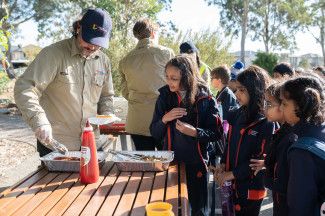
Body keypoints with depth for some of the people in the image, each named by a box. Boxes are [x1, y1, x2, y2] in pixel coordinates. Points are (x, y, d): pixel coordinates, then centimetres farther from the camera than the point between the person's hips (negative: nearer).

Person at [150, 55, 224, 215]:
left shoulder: (205, 100, -9)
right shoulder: (165, 97, -2)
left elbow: (217, 133, -7)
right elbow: (155, 133, 1)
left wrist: (195, 132, -23)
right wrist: (164, 119, -18)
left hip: (196, 164, -2)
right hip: (171, 162, 2)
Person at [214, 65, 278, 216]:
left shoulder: (267, 123, -16)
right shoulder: (237, 115, 4)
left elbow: (261, 160, -17)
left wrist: (231, 174, -16)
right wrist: (222, 165, -4)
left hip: (251, 187, -6)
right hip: (232, 184, 6)